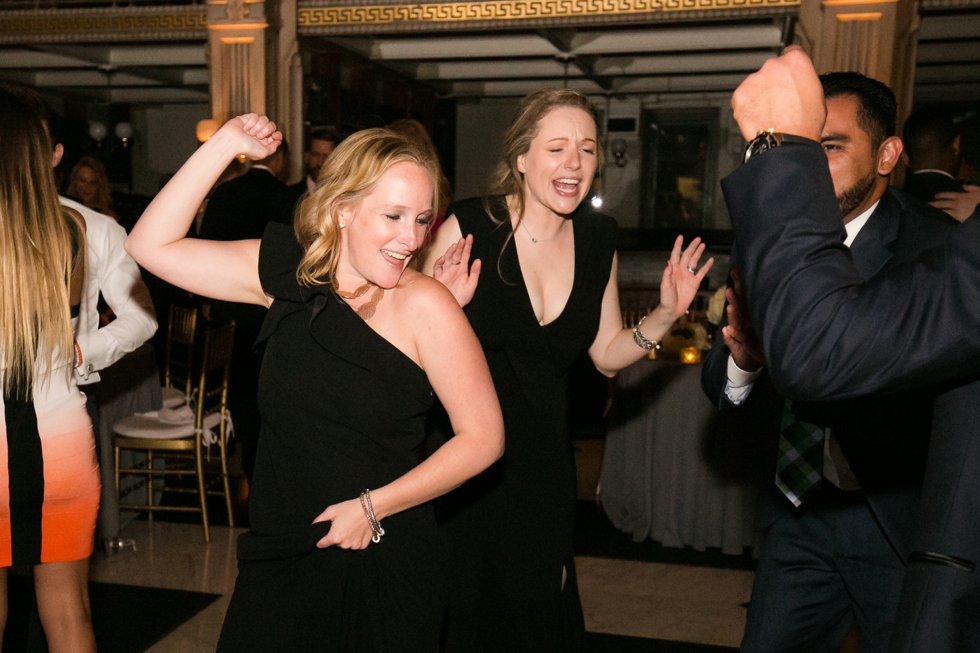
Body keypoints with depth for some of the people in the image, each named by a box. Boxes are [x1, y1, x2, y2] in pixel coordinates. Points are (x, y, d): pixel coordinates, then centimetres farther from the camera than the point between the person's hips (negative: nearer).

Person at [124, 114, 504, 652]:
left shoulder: (424, 306, -14)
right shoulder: (287, 273, -1)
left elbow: (483, 436, -11)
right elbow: (151, 245, -2)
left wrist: (374, 506, -14)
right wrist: (225, 145, -7)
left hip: (384, 567, -3)